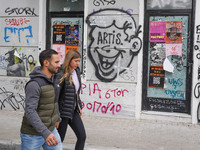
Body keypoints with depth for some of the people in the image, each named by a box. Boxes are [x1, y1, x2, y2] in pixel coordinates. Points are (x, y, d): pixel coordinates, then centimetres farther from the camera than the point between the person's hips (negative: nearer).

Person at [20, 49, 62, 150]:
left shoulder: (52, 79, 3)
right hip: (32, 133, -7)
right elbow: (30, 112, -32)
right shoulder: (34, 84, -25)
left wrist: (56, 118, 32)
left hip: (50, 129, 8)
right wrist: (45, 133, -41)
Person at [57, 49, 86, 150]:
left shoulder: (76, 71, 5)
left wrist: (79, 107, 16)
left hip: (73, 111, 8)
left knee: (82, 136, 6)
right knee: (59, 139, 5)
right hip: (63, 111, -7)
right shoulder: (61, 75, -19)